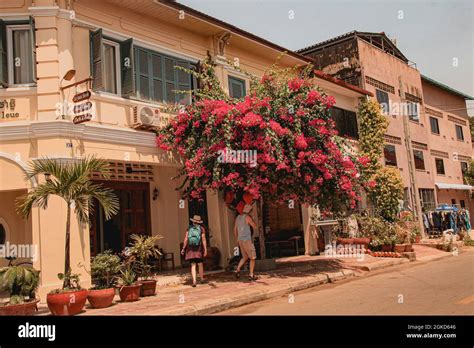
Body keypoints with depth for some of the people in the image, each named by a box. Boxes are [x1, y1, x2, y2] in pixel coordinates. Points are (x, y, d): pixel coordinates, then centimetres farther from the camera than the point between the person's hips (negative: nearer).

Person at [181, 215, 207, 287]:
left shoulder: (189, 228, 3)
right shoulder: (201, 228, -2)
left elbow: (186, 239, -1)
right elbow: (203, 240, -8)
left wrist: (183, 248, 4)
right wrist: (205, 250, -8)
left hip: (190, 248, 1)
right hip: (198, 248, -1)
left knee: (193, 265, 2)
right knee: (200, 264, 13)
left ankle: (194, 281, -9)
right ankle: (202, 279, 26)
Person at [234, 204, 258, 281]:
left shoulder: (238, 217, 11)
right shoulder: (247, 217, -12)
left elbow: (235, 229, 16)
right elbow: (255, 227, -7)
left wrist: (237, 239, 24)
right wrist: (252, 220, 7)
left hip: (240, 240, 7)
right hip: (247, 240, -7)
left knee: (245, 257, 20)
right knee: (252, 258, 2)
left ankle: (237, 270, 6)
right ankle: (251, 275, 1)